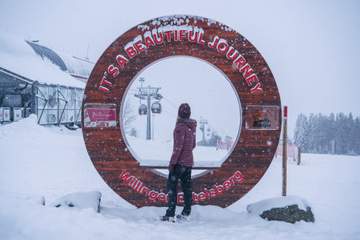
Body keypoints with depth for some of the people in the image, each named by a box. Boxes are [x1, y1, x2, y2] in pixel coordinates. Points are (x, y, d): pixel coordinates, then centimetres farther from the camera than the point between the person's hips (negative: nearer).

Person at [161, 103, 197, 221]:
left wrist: (172, 162, -16)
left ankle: (170, 214, -8)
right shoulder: (192, 126, 8)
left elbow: (178, 146, -19)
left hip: (179, 162, -8)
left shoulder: (180, 126, -16)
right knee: (187, 187, 12)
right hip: (189, 162, 8)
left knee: (172, 187, -5)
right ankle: (186, 212, 17)